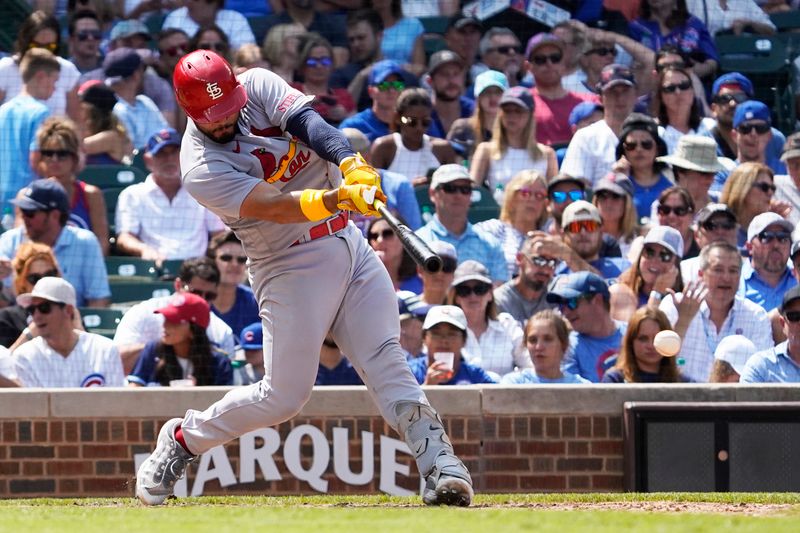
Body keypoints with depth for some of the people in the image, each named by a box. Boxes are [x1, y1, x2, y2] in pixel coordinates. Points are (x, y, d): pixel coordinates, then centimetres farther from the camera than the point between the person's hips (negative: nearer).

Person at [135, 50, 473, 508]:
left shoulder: (259, 85, -1)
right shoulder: (202, 169, -16)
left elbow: (309, 122, -19)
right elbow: (274, 207, -29)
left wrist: (351, 165, -39)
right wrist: (335, 198, -47)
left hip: (347, 242, 4)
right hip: (291, 266, -4)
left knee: (386, 359, -8)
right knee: (284, 396, -2)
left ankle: (439, 463, -14)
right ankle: (182, 439, 18)